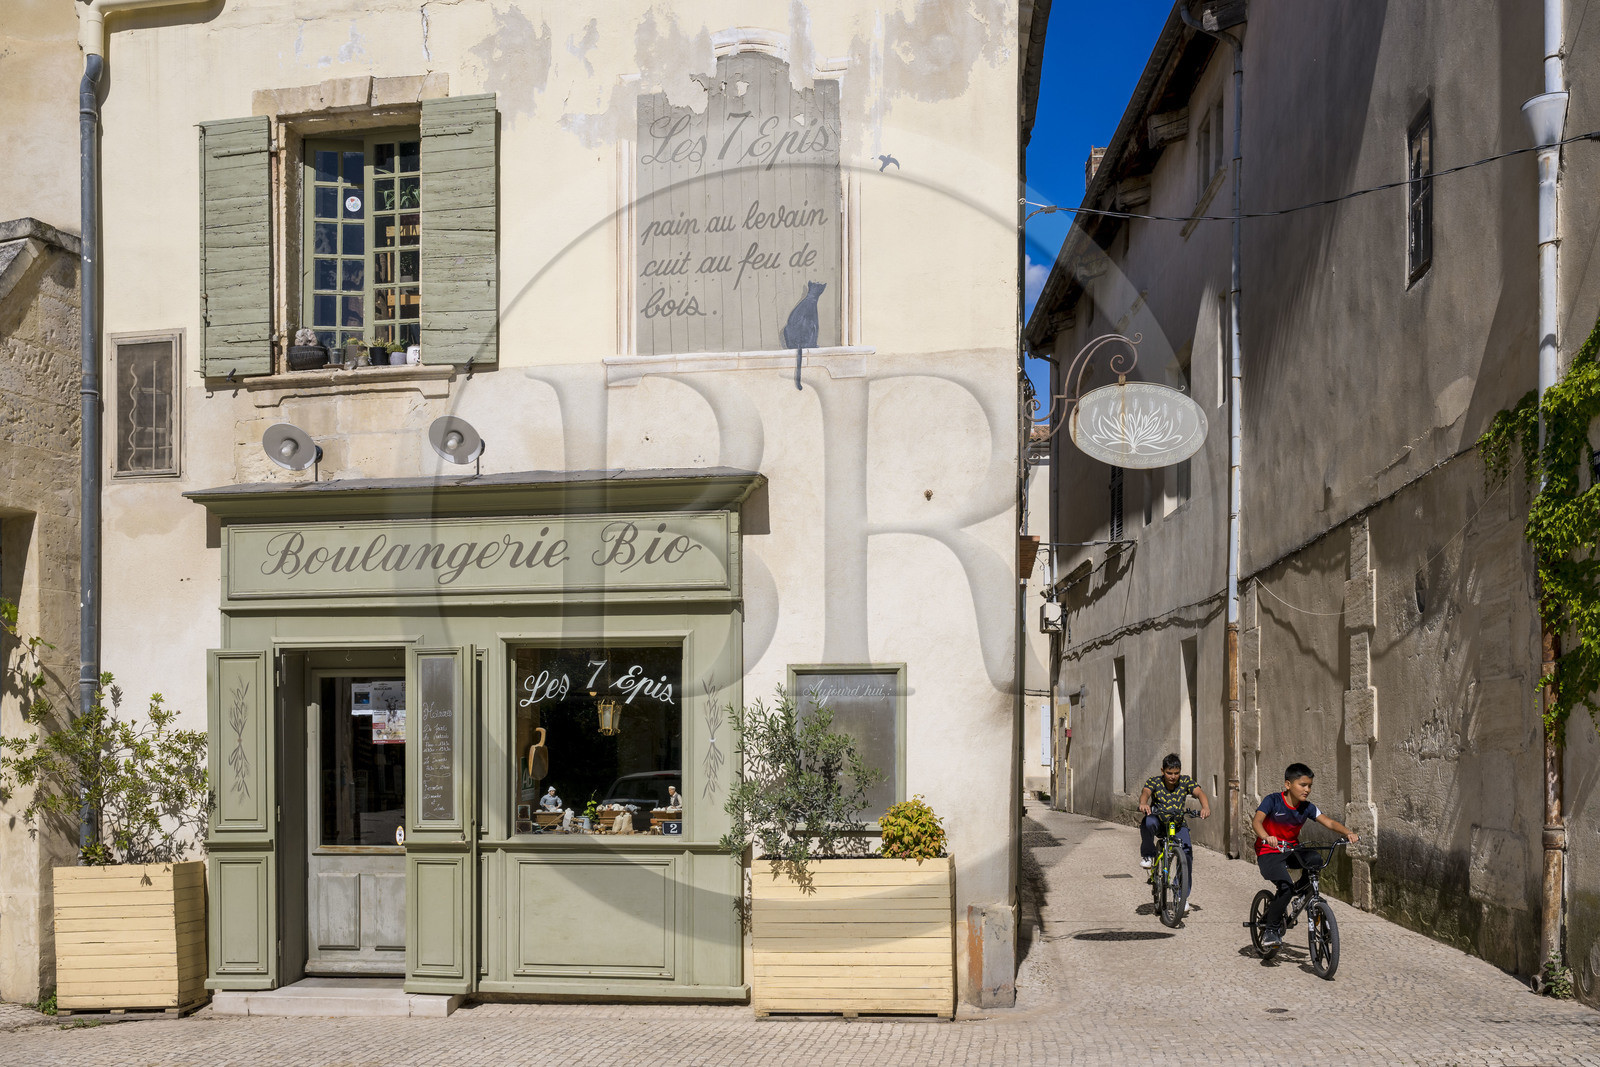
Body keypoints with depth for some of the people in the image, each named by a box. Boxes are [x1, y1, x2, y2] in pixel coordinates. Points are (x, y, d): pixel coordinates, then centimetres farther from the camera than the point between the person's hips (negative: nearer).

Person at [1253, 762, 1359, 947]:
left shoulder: (1306, 807, -3)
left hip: (1292, 850, 6)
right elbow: (1256, 821, -30)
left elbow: (1329, 822, -10)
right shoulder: (1273, 801, -16)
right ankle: (1270, 930, -8)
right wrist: (1267, 837, -51)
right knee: (1285, 888, -25)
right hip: (1269, 851, -6)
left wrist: (1348, 832, -29)